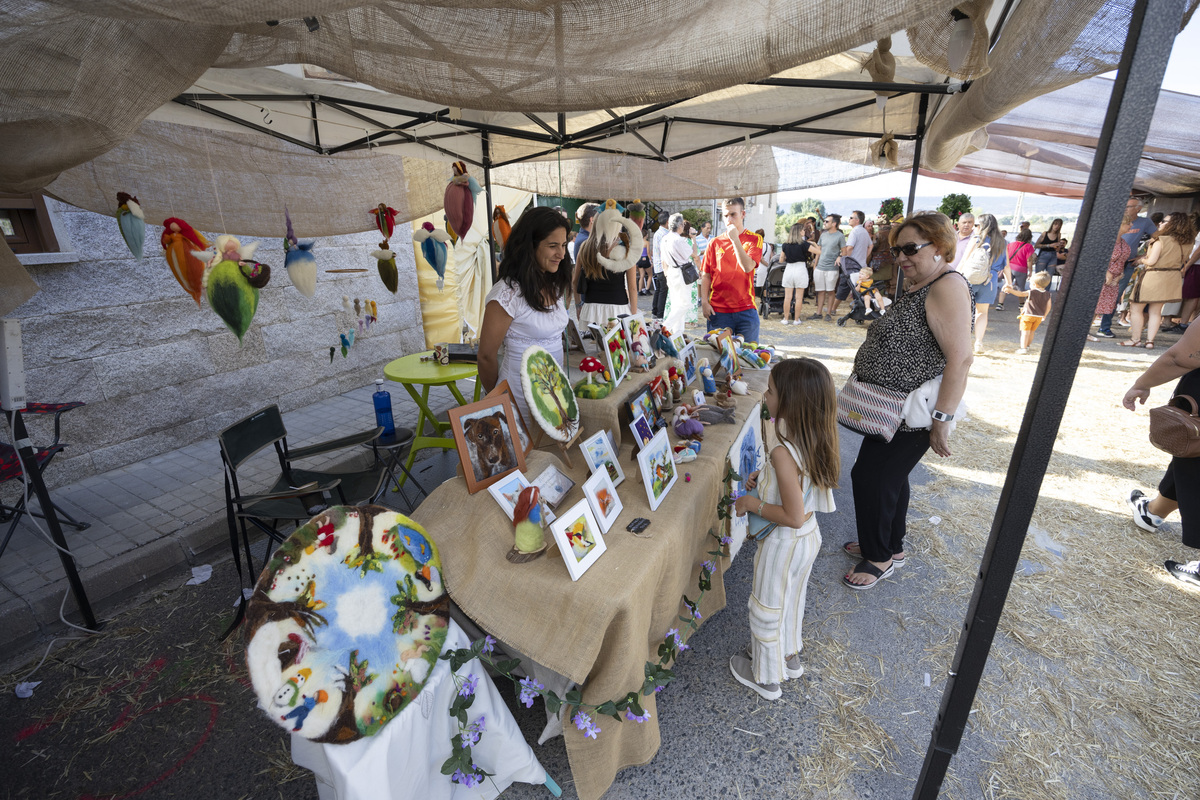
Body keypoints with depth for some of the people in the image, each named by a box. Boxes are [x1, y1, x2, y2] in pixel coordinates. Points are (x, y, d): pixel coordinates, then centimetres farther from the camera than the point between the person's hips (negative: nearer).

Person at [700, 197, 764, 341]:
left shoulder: (754, 239, 3)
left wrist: (735, 239, -13)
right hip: (717, 310, 1)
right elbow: (706, 276, 7)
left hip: (745, 309, -1)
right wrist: (704, 302, -4)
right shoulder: (715, 243, 7)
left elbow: (748, 267, -13)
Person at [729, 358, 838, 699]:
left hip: (785, 542, -8)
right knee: (792, 599, 29)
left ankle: (766, 677, 38)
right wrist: (767, 477, 2)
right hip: (810, 535, 8)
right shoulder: (815, 439, -9)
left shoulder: (783, 451, -35)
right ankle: (789, 655, 53)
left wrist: (752, 503, -19)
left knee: (767, 609, 16)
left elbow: (793, 516, -31)